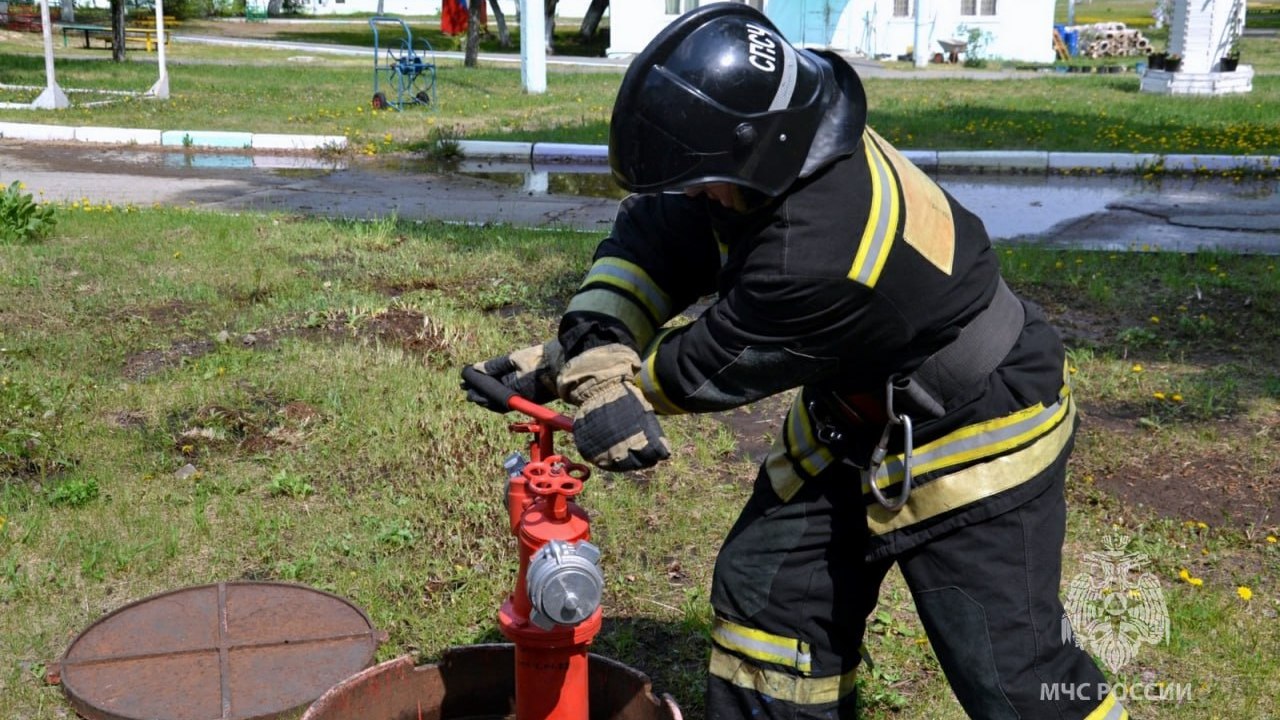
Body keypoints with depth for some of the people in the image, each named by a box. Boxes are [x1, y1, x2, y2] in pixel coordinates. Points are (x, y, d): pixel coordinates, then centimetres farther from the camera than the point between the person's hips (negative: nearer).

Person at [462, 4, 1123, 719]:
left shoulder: (819, 257, -39)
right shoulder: (790, 149, -14)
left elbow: (713, 364, -23)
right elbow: (655, 238, -6)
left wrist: (583, 369, -10)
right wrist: (596, 344, -22)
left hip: (975, 437, -8)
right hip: (858, 415, 9)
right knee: (763, 586, 12)